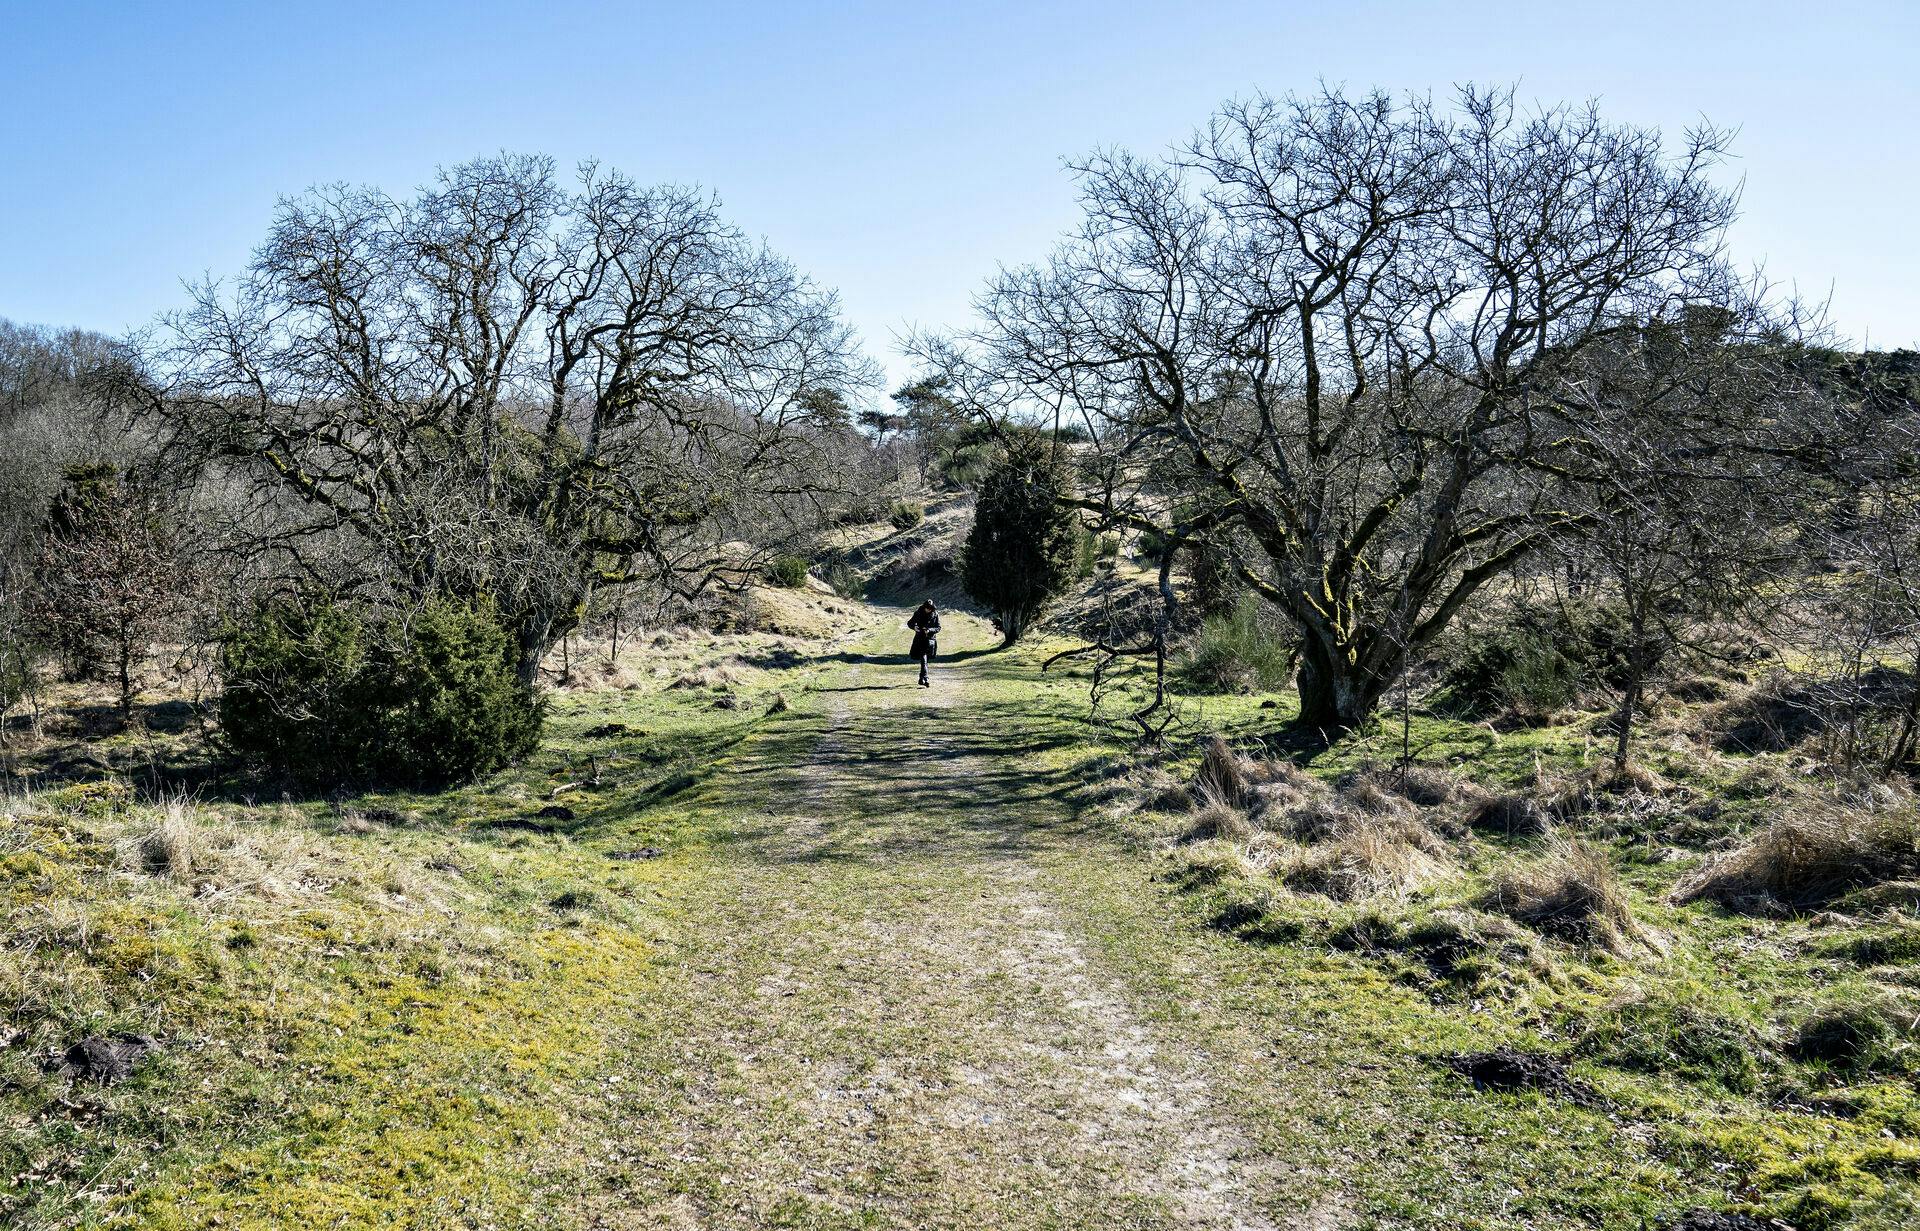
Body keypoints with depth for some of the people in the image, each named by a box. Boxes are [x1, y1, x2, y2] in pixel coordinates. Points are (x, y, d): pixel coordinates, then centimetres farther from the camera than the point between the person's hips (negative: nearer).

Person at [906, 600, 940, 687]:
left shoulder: (935, 615, -2)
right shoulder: (918, 613, -3)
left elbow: (938, 628, -1)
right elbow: (910, 623, 4)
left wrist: (930, 630, -19)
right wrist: (914, 627, -18)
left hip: (931, 639, 2)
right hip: (920, 639, -2)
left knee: (926, 659, 10)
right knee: (923, 659, -15)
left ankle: (922, 679, 26)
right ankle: (925, 679, -22)